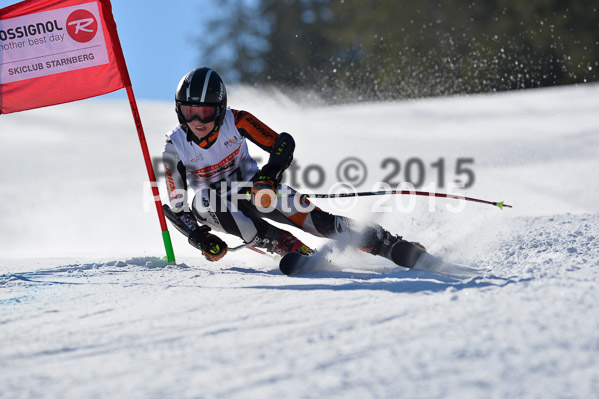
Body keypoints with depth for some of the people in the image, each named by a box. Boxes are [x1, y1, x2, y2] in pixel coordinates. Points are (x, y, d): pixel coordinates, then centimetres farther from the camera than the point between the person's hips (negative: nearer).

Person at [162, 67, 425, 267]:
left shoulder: (235, 121, -19)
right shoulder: (176, 148, -18)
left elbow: (283, 143, -17)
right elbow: (177, 207, -12)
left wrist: (270, 174, -36)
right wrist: (198, 237, -28)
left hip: (252, 191, 0)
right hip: (217, 208, 0)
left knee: (306, 215, -24)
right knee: (202, 201, -36)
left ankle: (392, 247, -21)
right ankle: (290, 248, -37)